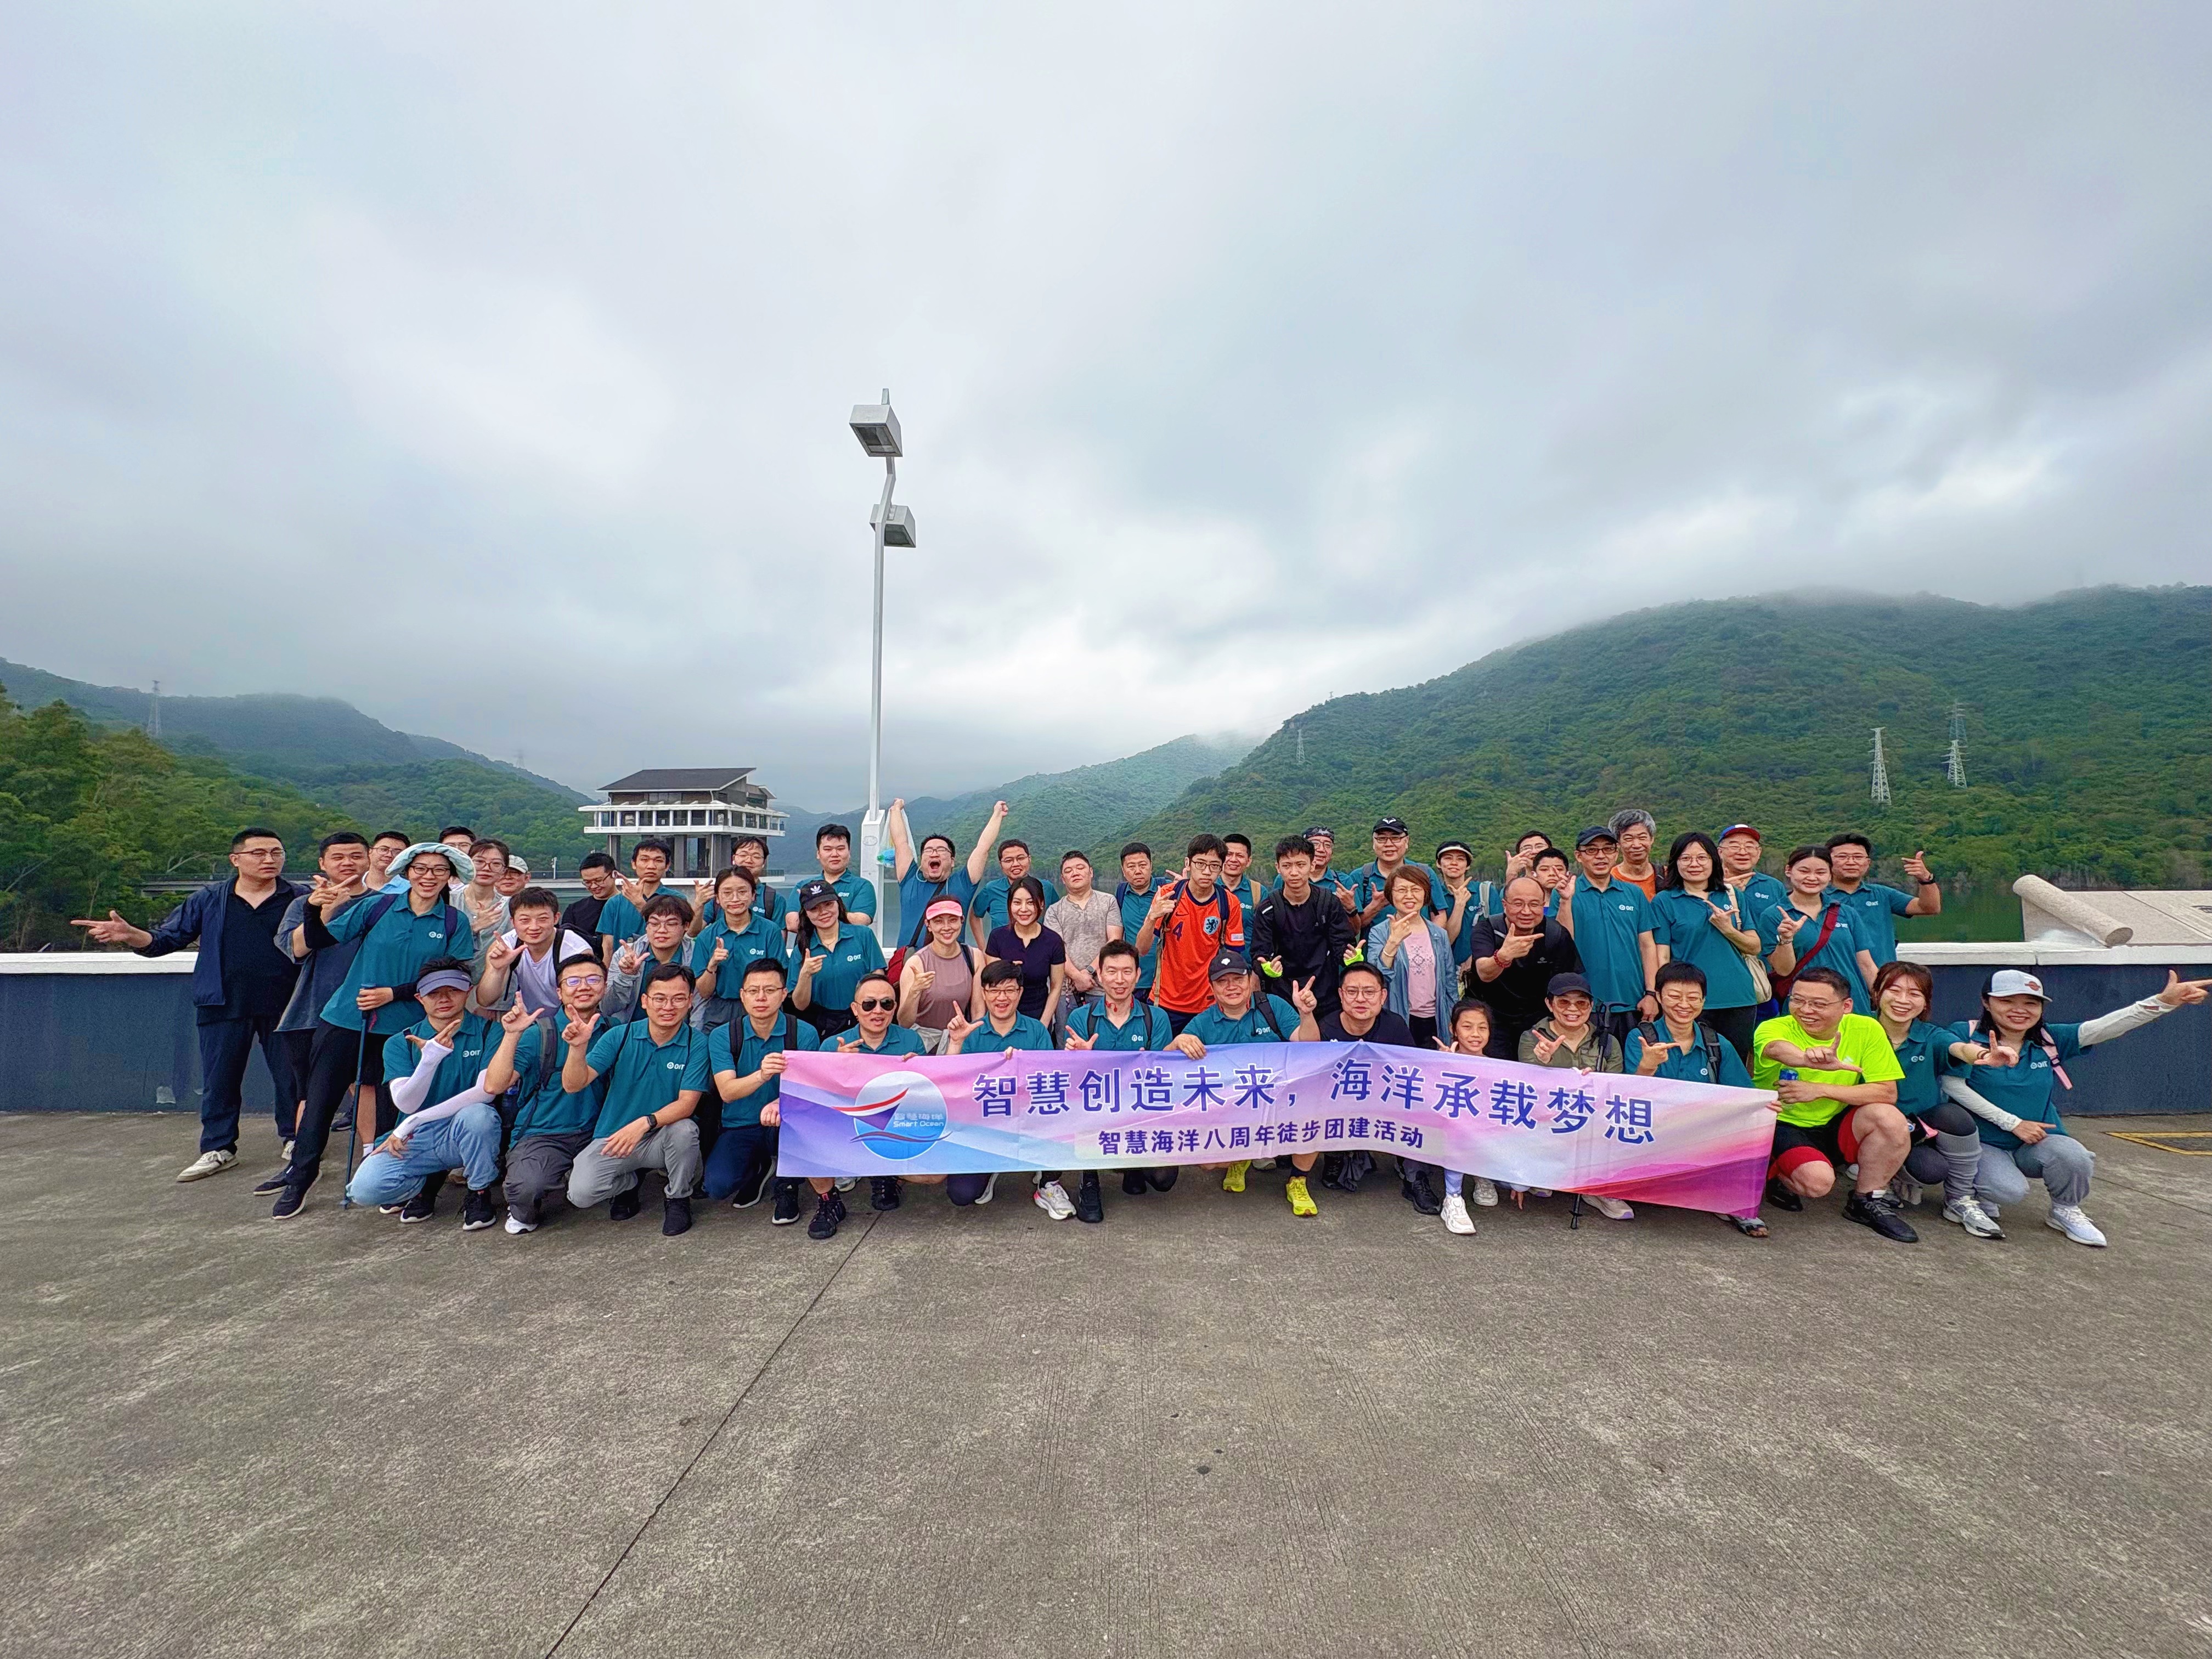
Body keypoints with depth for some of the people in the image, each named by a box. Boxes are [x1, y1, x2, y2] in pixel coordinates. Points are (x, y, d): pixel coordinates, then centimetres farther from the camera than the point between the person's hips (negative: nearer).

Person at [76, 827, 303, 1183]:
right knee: (219, 1079, 10)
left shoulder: (299, 899, 0)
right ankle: (218, 1148, 25)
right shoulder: (208, 900, 7)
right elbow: (167, 938, 9)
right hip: (224, 1007, 2)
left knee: (291, 1074, 8)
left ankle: (294, 1139, 26)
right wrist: (131, 935, -10)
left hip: (282, 1007, -2)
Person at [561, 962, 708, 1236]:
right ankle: (627, 1184, 15)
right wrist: (578, 1048, -29)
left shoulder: (696, 1044, -11)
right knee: (581, 1193, -22)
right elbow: (574, 1085, -9)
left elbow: (687, 1104, -17)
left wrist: (645, 1123, -34)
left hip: (663, 1139, -1)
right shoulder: (619, 1036, -5)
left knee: (684, 1130, -34)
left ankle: (679, 1198, -3)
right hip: (612, 1138, 2)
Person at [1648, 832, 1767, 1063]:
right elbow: (1662, 956, -3)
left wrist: (1728, 930, -7)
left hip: (1740, 1000, 4)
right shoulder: (1664, 901, 1)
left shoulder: (1732, 896, 12)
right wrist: (1666, 1000, -11)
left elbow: (1755, 947, 11)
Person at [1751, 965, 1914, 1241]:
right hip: (1783, 1126, -4)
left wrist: (1821, 1090, -22)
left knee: (1889, 1118, -23)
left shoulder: (1866, 1030, -7)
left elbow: (1887, 1092, -10)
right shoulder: (1774, 1028, -18)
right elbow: (1776, 1048, -44)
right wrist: (1809, 1058, -68)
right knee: (1817, 1180, -30)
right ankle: (1780, 1177, 8)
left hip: (1835, 1127, 4)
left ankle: (1867, 1202, -1)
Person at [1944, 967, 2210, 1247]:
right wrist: (2012, 1123, -15)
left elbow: (2103, 1028, -12)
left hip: (2034, 1144, 4)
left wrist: (2164, 1002, -27)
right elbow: (1952, 1086, -17)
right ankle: (1973, 1188, 8)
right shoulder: (1964, 1034, -11)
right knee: (2009, 1191, -30)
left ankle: (2066, 1212, 4)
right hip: (1982, 1145, -4)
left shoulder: (2049, 1040, 2)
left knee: (2073, 1156, -28)